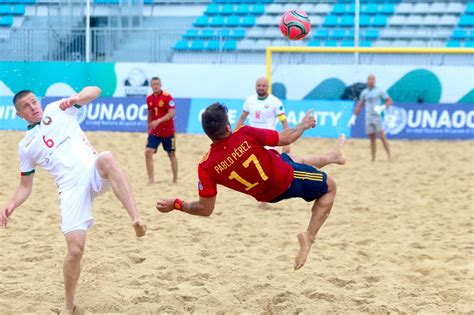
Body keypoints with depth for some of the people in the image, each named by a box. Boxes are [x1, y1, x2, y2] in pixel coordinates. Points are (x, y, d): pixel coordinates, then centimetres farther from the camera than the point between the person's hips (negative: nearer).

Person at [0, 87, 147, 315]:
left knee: (106, 159, -38)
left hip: (94, 174, -1)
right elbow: (25, 186, 21)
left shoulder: (57, 110, 14)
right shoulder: (26, 146, 18)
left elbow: (94, 91, 3)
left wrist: (75, 98, -19)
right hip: (71, 189, 1)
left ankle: (136, 220, -46)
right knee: (75, 250, -10)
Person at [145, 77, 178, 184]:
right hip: (154, 132, 4)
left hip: (168, 132, -4)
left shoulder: (167, 97, -13)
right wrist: (148, 127, 18)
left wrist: (159, 121, -31)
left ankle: (175, 180, 21)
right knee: (148, 152, -12)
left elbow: (172, 113, -21)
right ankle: (151, 180, -10)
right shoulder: (149, 98, 4)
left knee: (172, 155, 9)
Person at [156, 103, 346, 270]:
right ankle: (309, 237, 6)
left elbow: (206, 209, -20)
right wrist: (303, 126, 0)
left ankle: (332, 156, 60)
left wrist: (176, 204, -8)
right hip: (287, 180, -5)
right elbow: (286, 139, -20)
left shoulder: (206, 167, -26)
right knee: (330, 186, 22)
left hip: (267, 195, 5)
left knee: (296, 161, 35)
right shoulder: (245, 135, -35)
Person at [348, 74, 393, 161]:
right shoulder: (364, 92, 13)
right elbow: (359, 106, 19)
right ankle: (373, 159, 4)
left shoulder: (379, 91, 1)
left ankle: (389, 156, -13)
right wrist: (353, 117, 14)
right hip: (368, 118, 4)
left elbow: (389, 101, 1)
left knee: (382, 136, -13)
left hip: (377, 117, -4)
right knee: (372, 139, 4)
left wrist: (382, 108, -16)